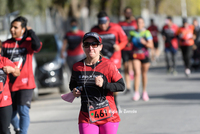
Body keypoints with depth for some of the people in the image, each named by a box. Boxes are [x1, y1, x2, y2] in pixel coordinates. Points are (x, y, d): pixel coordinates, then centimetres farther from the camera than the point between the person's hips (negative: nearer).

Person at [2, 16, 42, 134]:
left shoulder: (28, 42, -2)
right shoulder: (6, 44, 8)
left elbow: (37, 46, -24)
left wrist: (30, 31, -13)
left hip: (25, 84, -4)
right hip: (10, 84, 4)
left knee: (23, 111, -14)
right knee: (11, 112, 14)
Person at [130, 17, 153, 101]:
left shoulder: (147, 33, -1)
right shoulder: (132, 33, 6)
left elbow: (151, 45, -6)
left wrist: (144, 43, -22)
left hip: (145, 55, 0)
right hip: (135, 56, 0)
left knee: (144, 74, 11)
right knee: (137, 73, -16)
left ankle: (144, 92, 29)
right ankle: (136, 93, -19)